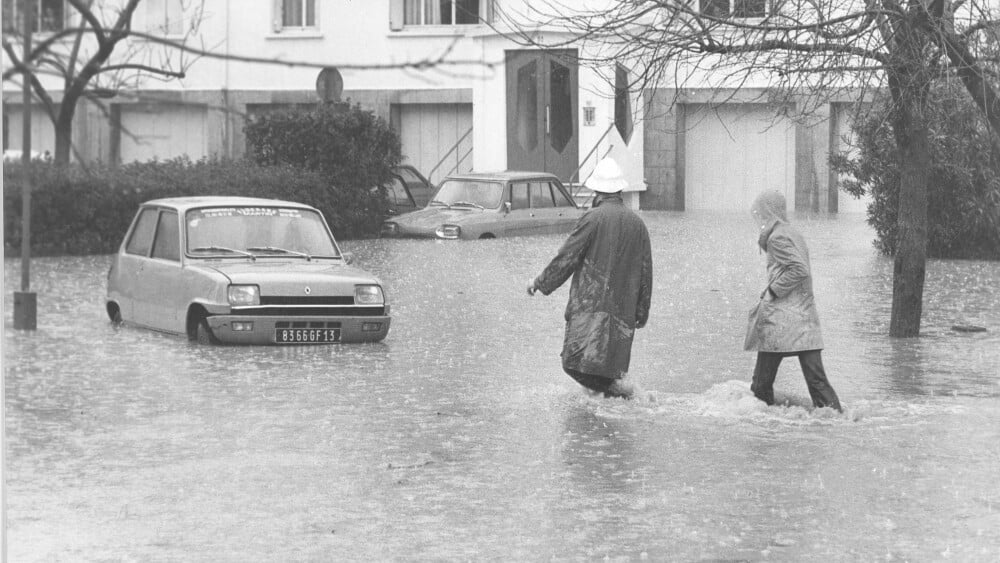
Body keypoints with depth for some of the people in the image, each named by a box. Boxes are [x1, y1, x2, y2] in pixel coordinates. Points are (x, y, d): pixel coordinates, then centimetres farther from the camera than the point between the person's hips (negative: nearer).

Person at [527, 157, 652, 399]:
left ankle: (610, 385, -27)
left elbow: (567, 257, -4)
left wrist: (541, 282, 10)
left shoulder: (593, 218, -6)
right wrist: (642, 311, 22)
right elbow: (646, 272, 14)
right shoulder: (637, 223, 11)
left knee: (580, 361, -12)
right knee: (610, 360, 10)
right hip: (623, 307, 6)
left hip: (591, 303, -6)